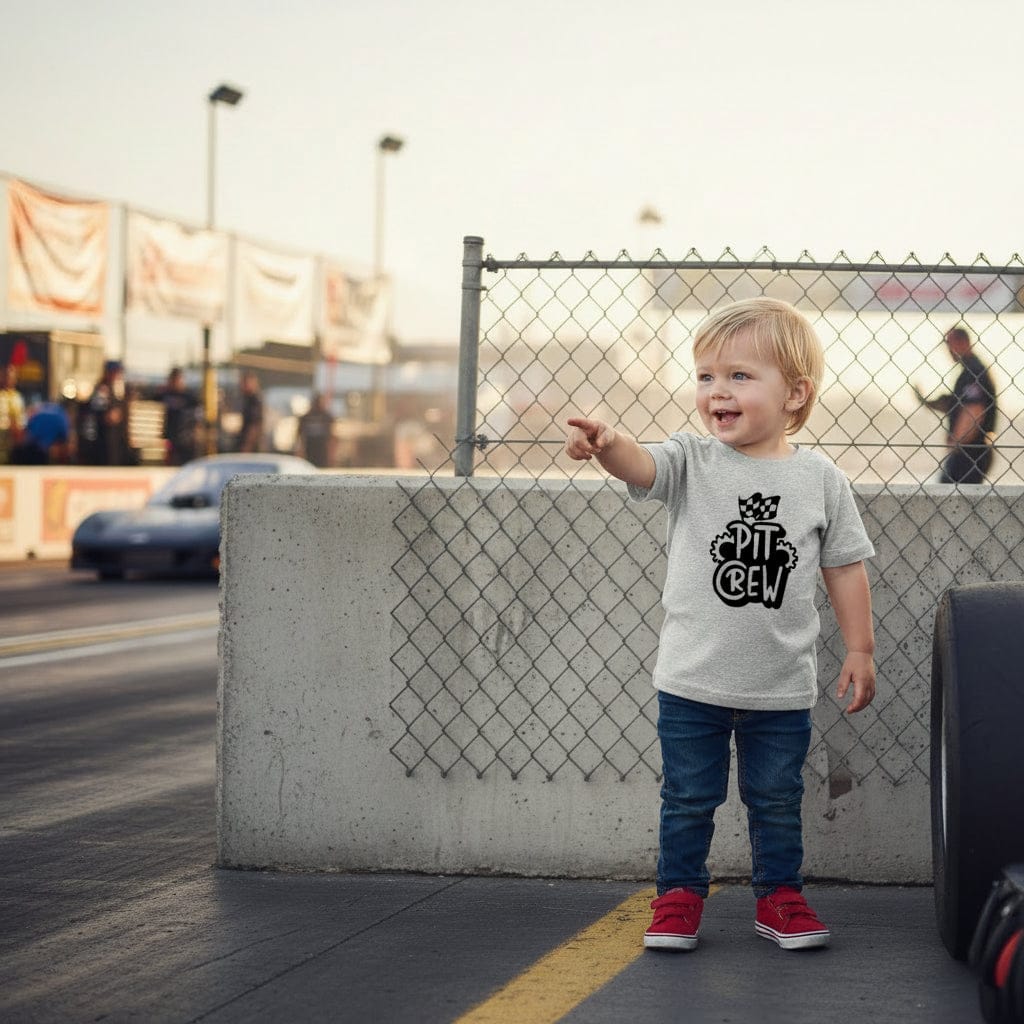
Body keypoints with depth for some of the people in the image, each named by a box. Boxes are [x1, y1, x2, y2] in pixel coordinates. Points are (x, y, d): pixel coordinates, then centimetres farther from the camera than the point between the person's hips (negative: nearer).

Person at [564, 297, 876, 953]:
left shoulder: (820, 480, -3)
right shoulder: (691, 463, -5)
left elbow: (845, 567, 5)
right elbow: (641, 465, -27)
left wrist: (860, 650, 5)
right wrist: (607, 444, -49)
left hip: (783, 687, 0)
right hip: (692, 680, 0)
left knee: (777, 800, 13)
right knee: (688, 798, 10)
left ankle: (780, 896, 28)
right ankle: (680, 894, 26)